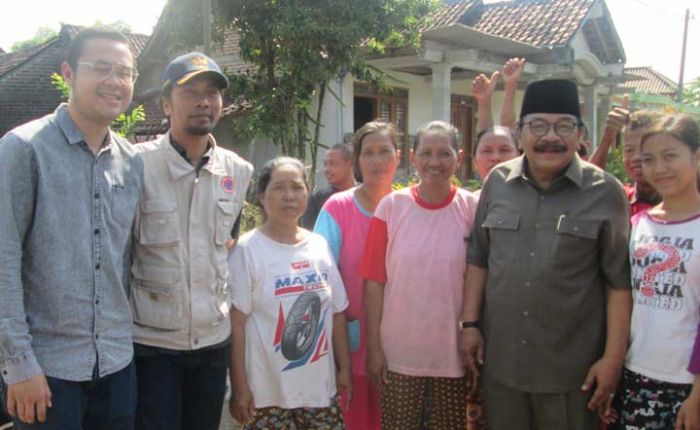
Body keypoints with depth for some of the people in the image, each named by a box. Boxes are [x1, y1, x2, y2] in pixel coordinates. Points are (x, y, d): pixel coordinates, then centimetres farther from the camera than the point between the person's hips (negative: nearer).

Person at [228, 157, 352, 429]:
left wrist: (344, 368, 9)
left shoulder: (319, 245, 5)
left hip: (320, 386, 4)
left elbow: (337, 312, 10)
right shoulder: (248, 249, -9)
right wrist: (239, 386, -11)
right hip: (267, 389, -4)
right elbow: (236, 322, -10)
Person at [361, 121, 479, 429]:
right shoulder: (391, 206, -4)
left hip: (454, 352, 1)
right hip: (398, 353, 0)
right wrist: (373, 347, -4)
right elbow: (374, 281, -2)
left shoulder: (473, 207, -3)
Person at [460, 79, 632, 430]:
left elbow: (619, 281, -4)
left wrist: (613, 357, -7)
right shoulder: (497, 182, 3)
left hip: (572, 369, -2)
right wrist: (469, 324, 4)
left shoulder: (605, 193, -5)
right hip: (498, 360, 3)